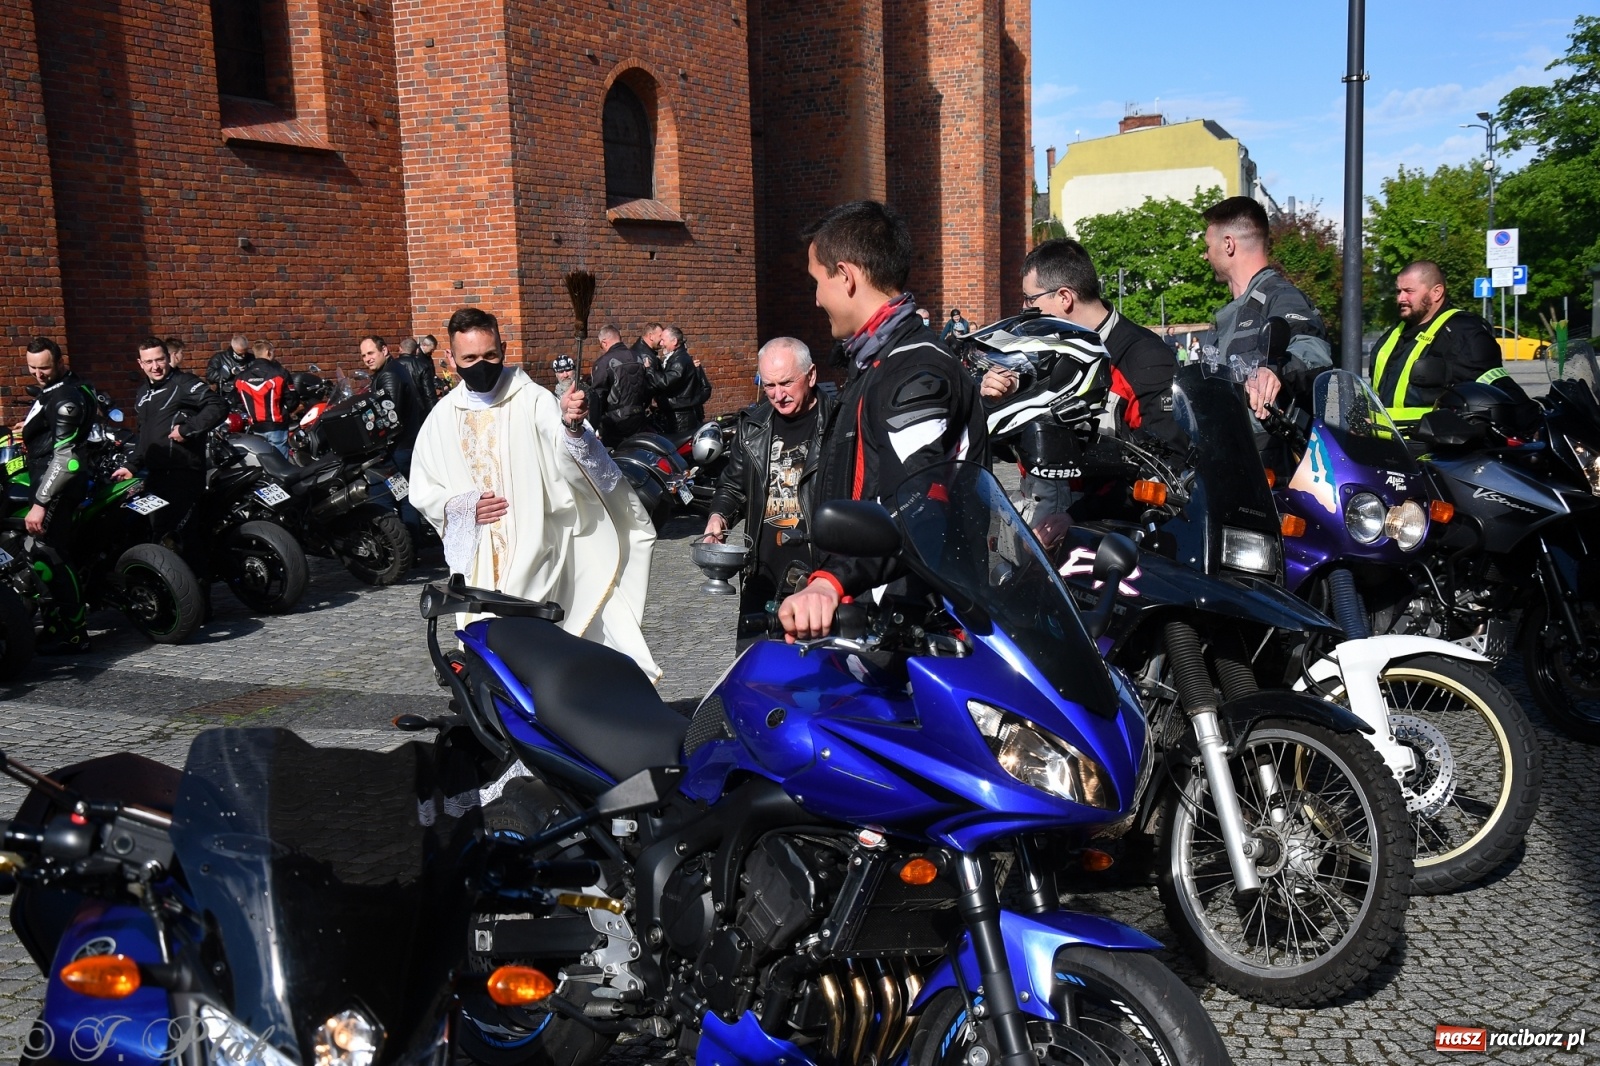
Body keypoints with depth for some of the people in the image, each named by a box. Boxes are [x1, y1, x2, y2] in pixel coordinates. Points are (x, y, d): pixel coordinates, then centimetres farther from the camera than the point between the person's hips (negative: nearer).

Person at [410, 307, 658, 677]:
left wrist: (571, 425, -45)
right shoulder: (443, 417, 10)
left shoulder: (532, 400, -5)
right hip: (475, 564, 4)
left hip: (533, 556, -4)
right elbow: (421, 489, 16)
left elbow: (565, 454, -22)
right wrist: (463, 506, -4)